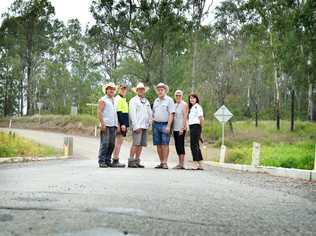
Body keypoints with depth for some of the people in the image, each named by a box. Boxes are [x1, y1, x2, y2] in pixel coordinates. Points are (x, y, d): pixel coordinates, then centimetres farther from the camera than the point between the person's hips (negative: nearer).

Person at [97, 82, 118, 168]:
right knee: (104, 143, -9)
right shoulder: (103, 100, 1)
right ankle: (101, 161, -5)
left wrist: (118, 124, 15)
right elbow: (99, 112, -7)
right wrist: (102, 123, -16)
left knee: (112, 144, 5)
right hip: (106, 125, -7)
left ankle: (108, 161, 11)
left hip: (113, 125, 7)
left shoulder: (115, 101, 22)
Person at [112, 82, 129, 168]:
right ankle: (115, 161, -7)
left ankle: (116, 160, 12)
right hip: (121, 123, -10)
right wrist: (122, 124, -21)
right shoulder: (118, 98, -9)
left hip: (124, 123, 10)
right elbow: (118, 112, -16)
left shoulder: (123, 99, 21)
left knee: (119, 142, 9)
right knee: (118, 141, -9)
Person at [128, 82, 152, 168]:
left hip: (145, 126, 7)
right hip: (137, 126, -6)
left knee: (141, 144, 4)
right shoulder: (133, 100, 1)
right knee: (136, 143, -13)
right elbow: (132, 113, -7)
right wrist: (136, 126, -15)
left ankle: (137, 161, 9)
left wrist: (149, 122, 11)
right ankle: (131, 161, -11)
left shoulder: (146, 101, 21)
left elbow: (150, 113, 25)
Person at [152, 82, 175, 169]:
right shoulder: (156, 101, 18)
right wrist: (153, 124, 9)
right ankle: (161, 162, 11)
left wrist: (168, 126, -16)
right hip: (156, 124, 6)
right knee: (158, 144, 5)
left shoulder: (169, 100, -1)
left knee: (165, 144, -9)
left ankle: (165, 163, -8)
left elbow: (171, 114, -8)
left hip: (165, 124, -6)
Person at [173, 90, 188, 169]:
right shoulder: (174, 105, 17)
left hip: (181, 128, -7)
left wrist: (182, 128, -17)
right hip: (175, 128, 7)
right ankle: (180, 163, 13)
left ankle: (182, 164, -7)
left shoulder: (184, 104, -5)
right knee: (177, 145, 7)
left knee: (180, 145, -9)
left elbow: (185, 117, -11)